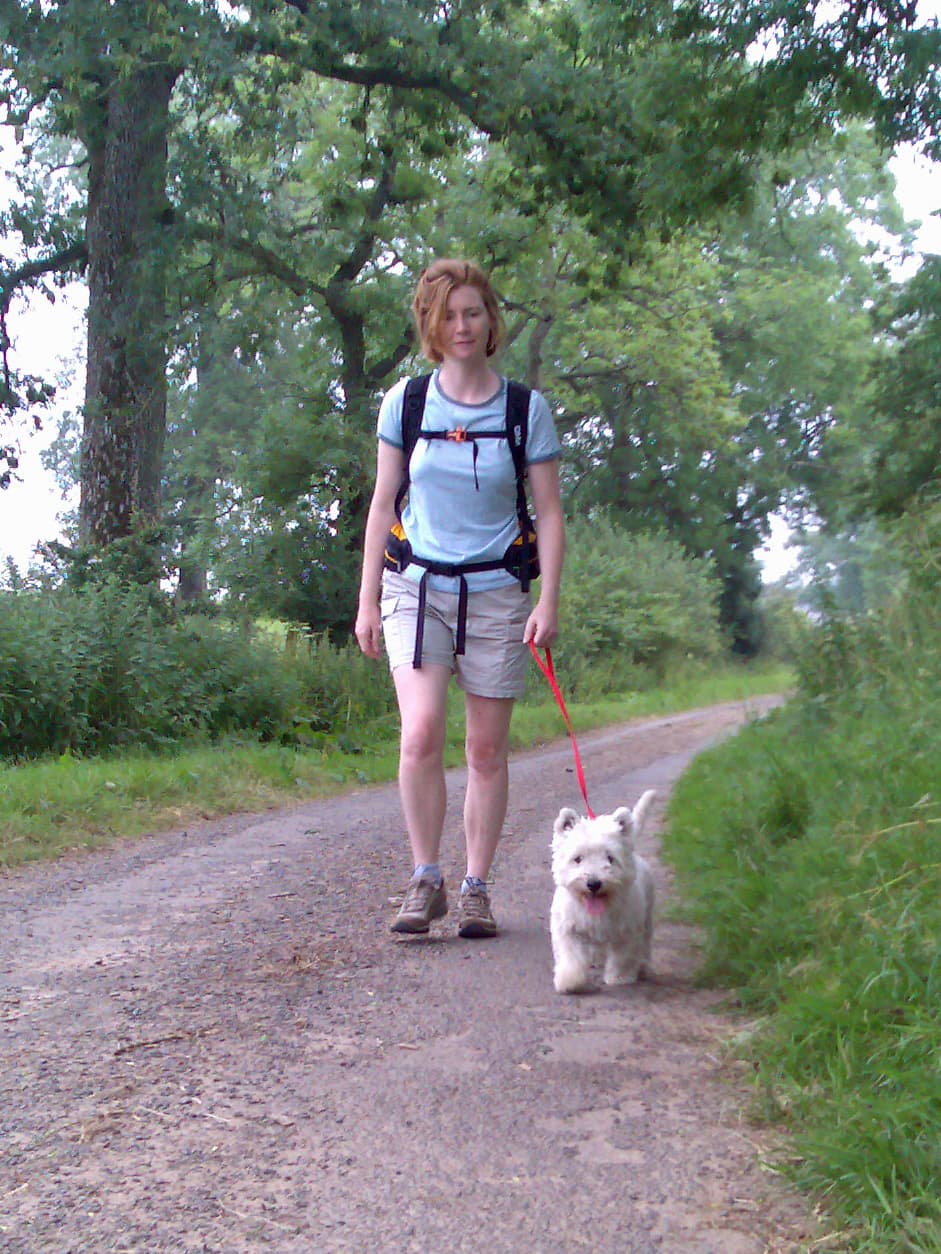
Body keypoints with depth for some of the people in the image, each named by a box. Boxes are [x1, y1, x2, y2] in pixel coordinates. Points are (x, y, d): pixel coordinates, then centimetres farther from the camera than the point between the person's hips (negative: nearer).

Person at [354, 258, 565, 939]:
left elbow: (549, 514, 4)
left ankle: (476, 887, 15)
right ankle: (426, 878, -2)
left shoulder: (527, 409, 2)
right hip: (417, 589, 0)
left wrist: (549, 601, -6)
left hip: (497, 594, 0)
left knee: (488, 748, 3)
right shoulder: (406, 401, 4)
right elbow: (383, 504, 9)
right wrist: (367, 599, 6)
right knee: (421, 734, -17)